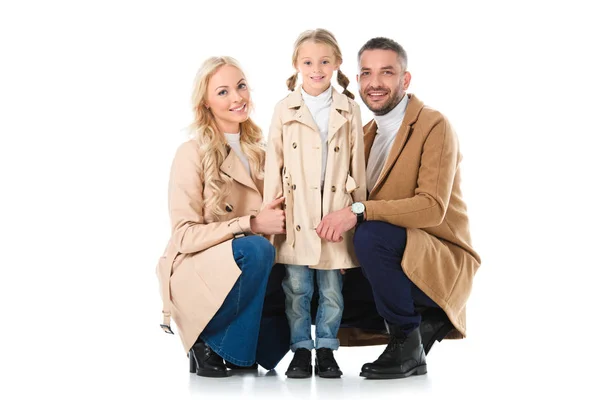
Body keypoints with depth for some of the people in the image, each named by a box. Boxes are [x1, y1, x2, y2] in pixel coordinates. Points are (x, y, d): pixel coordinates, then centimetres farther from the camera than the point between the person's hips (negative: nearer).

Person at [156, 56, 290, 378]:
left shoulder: (257, 151, 11)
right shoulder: (192, 154, -9)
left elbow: (274, 213, 18)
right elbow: (185, 235, -14)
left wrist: (279, 223, -6)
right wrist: (251, 224, -24)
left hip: (242, 273, 6)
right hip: (196, 276, -6)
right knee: (255, 250, -34)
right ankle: (207, 343, -14)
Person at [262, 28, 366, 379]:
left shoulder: (349, 111, 5)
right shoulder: (285, 110, 3)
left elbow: (357, 165, 8)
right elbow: (274, 163, 4)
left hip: (336, 212, 0)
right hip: (296, 214, 0)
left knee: (332, 289, 5)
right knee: (297, 287, 3)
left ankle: (326, 350, 16)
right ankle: (301, 350, 14)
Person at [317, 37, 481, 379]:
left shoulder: (434, 126, -13)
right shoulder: (368, 133, 12)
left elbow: (432, 207, -25)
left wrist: (359, 212, -33)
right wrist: (337, 220, -9)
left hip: (441, 261, -8)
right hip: (396, 256, 8)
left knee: (371, 235, -33)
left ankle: (408, 346, -14)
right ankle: (424, 322, 8)